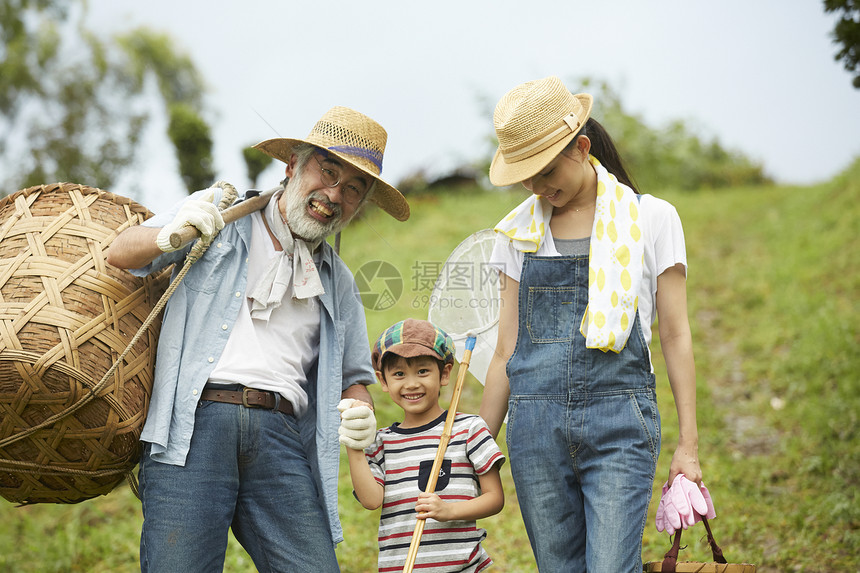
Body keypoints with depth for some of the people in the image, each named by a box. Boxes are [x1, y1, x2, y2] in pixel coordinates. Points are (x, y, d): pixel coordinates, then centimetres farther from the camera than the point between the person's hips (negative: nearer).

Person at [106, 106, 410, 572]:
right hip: (195, 425, -3)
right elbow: (120, 254, 14)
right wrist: (168, 236, -9)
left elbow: (353, 376, 28)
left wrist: (359, 412, 3)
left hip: (281, 435, 3)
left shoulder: (338, 281, 24)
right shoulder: (219, 213, 15)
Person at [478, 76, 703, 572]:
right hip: (536, 427, 3)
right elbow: (507, 349, 14)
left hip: (620, 422, -3)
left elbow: (676, 335, 4)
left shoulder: (651, 219, 2)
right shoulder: (519, 231, 11)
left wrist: (689, 445, 0)